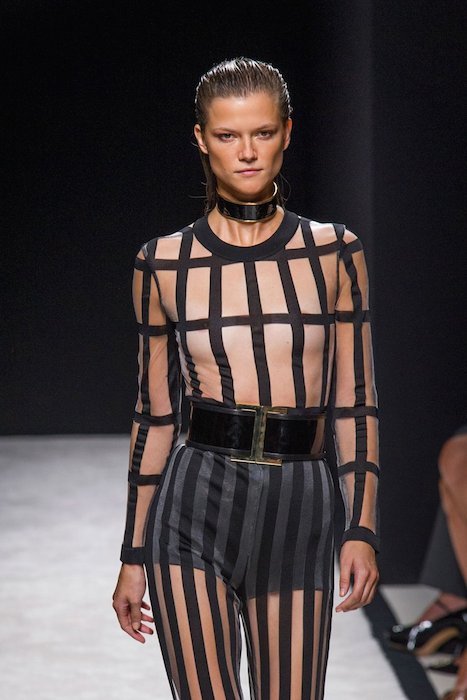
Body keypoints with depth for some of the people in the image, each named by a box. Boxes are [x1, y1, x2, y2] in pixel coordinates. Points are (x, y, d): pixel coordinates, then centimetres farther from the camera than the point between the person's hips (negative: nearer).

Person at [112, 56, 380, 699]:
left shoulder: (333, 253, 6)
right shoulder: (165, 262, 5)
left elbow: (355, 404, 6)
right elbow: (154, 415, 10)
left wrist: (362, 529, -4)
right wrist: (133, 556, 11)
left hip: (299, 509, 1)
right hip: (195, 504, -1)